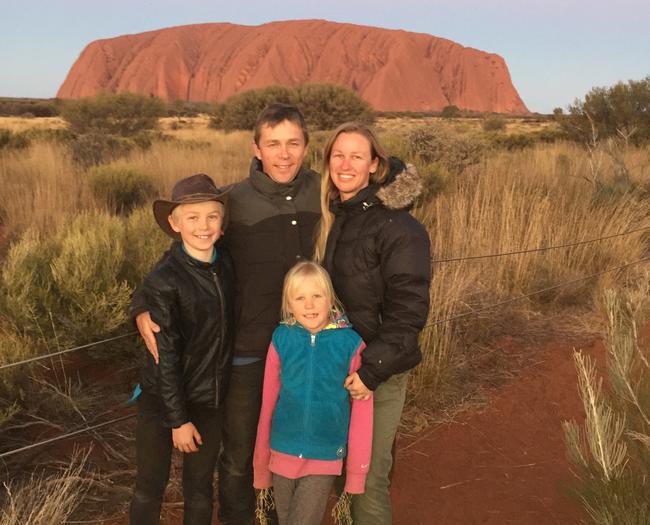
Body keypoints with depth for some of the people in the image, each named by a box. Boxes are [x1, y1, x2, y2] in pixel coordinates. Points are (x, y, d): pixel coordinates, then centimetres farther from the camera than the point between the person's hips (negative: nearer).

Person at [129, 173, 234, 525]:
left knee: (200, 488, 18)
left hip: (210, 399, 5)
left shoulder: (225, 264, -4)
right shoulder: (163, 281, -20)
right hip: (162, 401, -4)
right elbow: (166, 357, -16)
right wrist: (178, 419, -12)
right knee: (151, 486, 13)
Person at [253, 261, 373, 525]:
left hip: (325, 462, -2)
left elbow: (361, 412, -6)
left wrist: (357, 470, -2)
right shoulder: (281, 339, -7)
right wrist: (261, 463, 6)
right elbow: (268, 403, 0)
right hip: (282, 455, 2)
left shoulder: (350, 343, -13)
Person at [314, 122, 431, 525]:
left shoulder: (398, 227, -16)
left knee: (368, 477, 3)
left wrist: (372, 369, -22)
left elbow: (408, 311, -18)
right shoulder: (329, 215, 7)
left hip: (379, 373, -6)